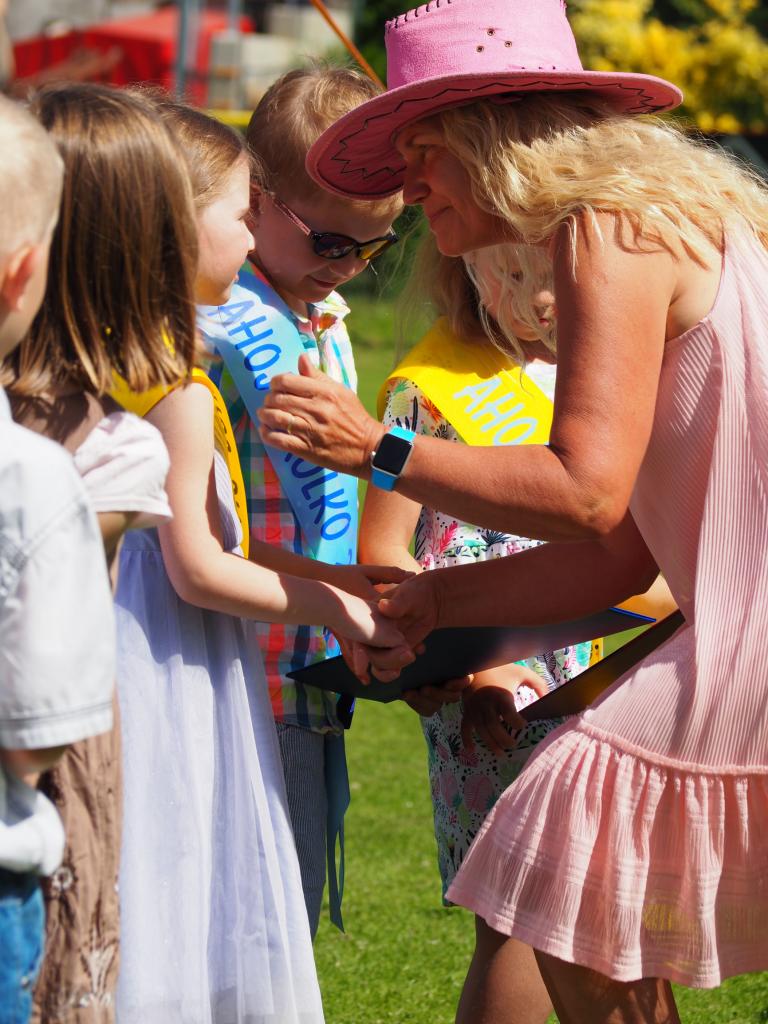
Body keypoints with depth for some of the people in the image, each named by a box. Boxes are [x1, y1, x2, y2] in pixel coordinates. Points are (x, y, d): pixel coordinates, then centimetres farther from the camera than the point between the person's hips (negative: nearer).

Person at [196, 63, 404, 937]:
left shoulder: (329, 330, 14)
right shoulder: (217, 332, -14)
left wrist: (372, 595, 13)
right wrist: (328, 583, -23)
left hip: (320, 674, 8)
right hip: (257, 682, -8)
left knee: (298, 912, 13)